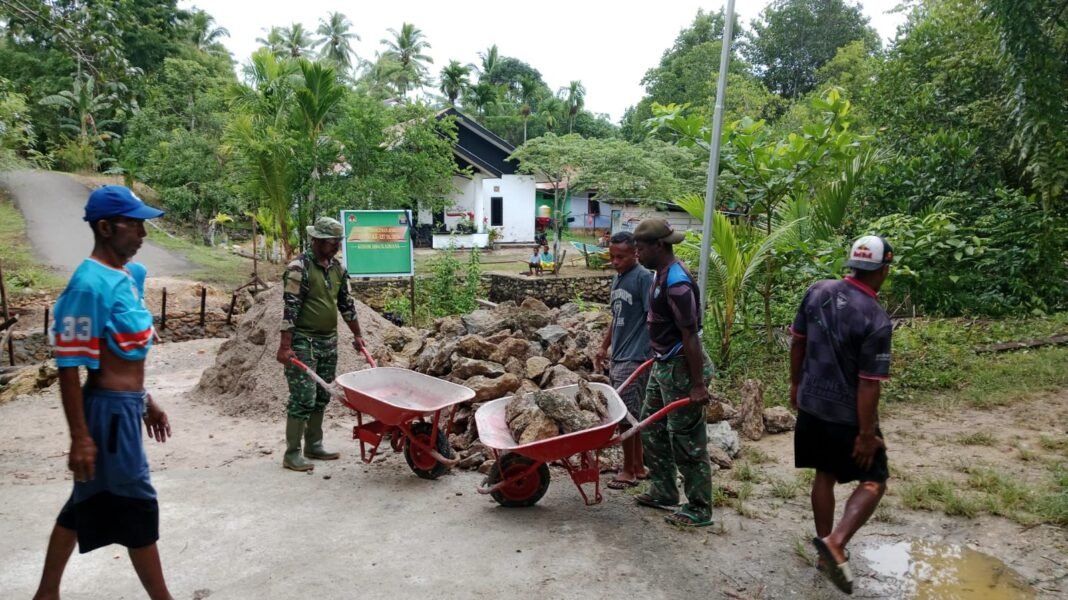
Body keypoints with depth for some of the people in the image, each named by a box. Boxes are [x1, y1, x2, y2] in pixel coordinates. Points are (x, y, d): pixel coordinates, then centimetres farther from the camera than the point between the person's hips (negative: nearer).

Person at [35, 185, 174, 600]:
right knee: (137, 505, 3)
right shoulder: (90, 284, -20)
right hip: (109, 409, -9)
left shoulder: (130, 274, 8)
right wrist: (80, 437, -18)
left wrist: (147, 401, 20)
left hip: (127, 404, 9)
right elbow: (69, 366, -19)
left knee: (89, 501, 19)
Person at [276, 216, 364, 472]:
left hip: (329, 341, 7)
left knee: (322, 397, 13)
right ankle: (292, 453, 3)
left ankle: (314, 446, 25)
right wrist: (285, 346, -22)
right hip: (303, 342, -7)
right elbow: (290, 309, -18)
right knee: (303, 398, -7)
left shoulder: (337, 268, 9)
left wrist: (357, 335, 22)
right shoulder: (299, 268, -14)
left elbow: (346, 303, 19)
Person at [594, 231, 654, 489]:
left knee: (626, 416, -4)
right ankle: (638, 466, 24)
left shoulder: (644, 277, -12)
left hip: (635, 359, -8)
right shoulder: (617, 279, 14)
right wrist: (604, 347, 22)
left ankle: (629, 471, 8)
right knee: (633, 415, 14)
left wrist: (655, 354, -19)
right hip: (618, 358, 8)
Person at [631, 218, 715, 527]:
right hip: (663, 364, 11)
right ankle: (664, 492, 33)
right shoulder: (662, 274, 8)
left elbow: (691, 335, -24)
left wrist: (698, 384, -23)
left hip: (681, 368, -10)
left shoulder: (677, 282, -23)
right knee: (651, 427, 19)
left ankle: (699, 510, 14)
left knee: (686, 439, 0)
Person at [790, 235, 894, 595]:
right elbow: (868, 384, -21)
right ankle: (835, 542, -7)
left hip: (811, 404, 6)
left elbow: (797, 341, 6)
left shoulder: (817, 292, -5)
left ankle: (827, 548, 29)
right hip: (847, 414, -6)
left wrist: (796, 384, 19)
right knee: (874, 481, 10)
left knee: (825, 475, 19)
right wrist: (866, 434, -13)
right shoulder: (876, 320, -23)